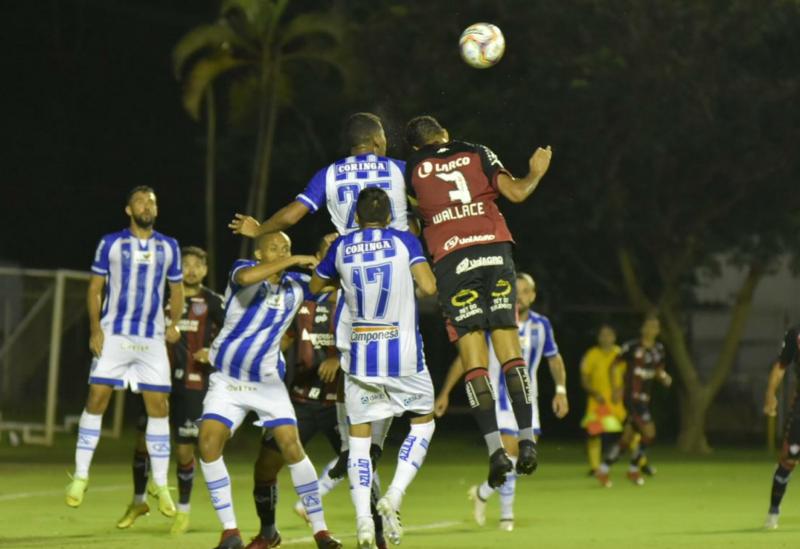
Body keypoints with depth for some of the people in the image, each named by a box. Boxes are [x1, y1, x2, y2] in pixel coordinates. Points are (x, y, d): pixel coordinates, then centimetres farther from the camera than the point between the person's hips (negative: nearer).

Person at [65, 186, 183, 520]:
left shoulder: (169, 247, 8)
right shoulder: (110, 244, 1)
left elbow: (176, 289, 15)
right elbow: (95, 288, 2)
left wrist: (175, 324, -1)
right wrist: (95, 327, -9)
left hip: (153, 339, 2)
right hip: (114, 335, -2)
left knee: (159, 405, -1)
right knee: (97, 398, -8)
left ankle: (160, 486, 6)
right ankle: (80, 476, 0)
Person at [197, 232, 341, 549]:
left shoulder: (296, 287, 0)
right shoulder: (243, 269, -12)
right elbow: (245, 278, -37)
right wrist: (293, 261, -35)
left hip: (268, 382, 2)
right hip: (227, 380, -2)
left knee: (292, 448, -10)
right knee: (208, 445, -16)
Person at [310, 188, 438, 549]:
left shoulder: (341, 248, 4)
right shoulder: (405, 242, -4)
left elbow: (315, 286, 19)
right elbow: (428, 287, -15)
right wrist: (421, 282, 7)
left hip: (360, 356, 2)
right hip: (403, 355, -2)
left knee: (359, 435, 8)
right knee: (423, 422, 18)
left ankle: (363, 519, -6)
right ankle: (394, 497, -1)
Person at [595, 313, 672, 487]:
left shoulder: (659, 350, 9)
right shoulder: (632, 347, -10)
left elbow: (659, 370, 21)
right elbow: (614, 365, -2)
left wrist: (664, 377, -2)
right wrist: (615, 387, -12)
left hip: (645, 399, 7)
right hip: (632, 397, -7)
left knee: (626, 439, 10)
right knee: (649, 432, -15)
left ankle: (603, 470, 20)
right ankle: (634, 469, 3)